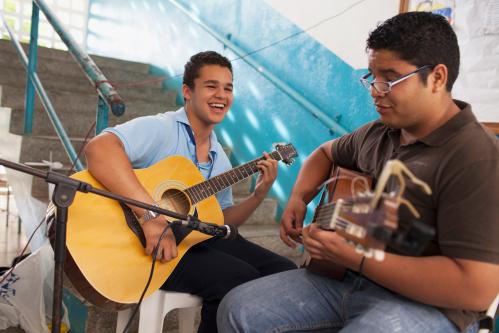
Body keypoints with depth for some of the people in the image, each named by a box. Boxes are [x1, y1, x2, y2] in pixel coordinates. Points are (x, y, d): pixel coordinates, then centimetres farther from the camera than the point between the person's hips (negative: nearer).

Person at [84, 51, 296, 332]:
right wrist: (152, 215, -38)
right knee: (242, 280, -25)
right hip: (148, 244, -7)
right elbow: (98, 148, -32)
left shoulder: (220, 159, 12)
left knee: (284, 273, -2)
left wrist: (259, 194, 2)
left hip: (200, 238, 8)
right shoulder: (160, 129, -13)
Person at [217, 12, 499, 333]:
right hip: (346, 280, 8)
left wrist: (356, 257, -26)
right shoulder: (379, 133, 6)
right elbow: (326, 152, 25)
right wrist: (299, 198, 5)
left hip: (423, 302, -7)